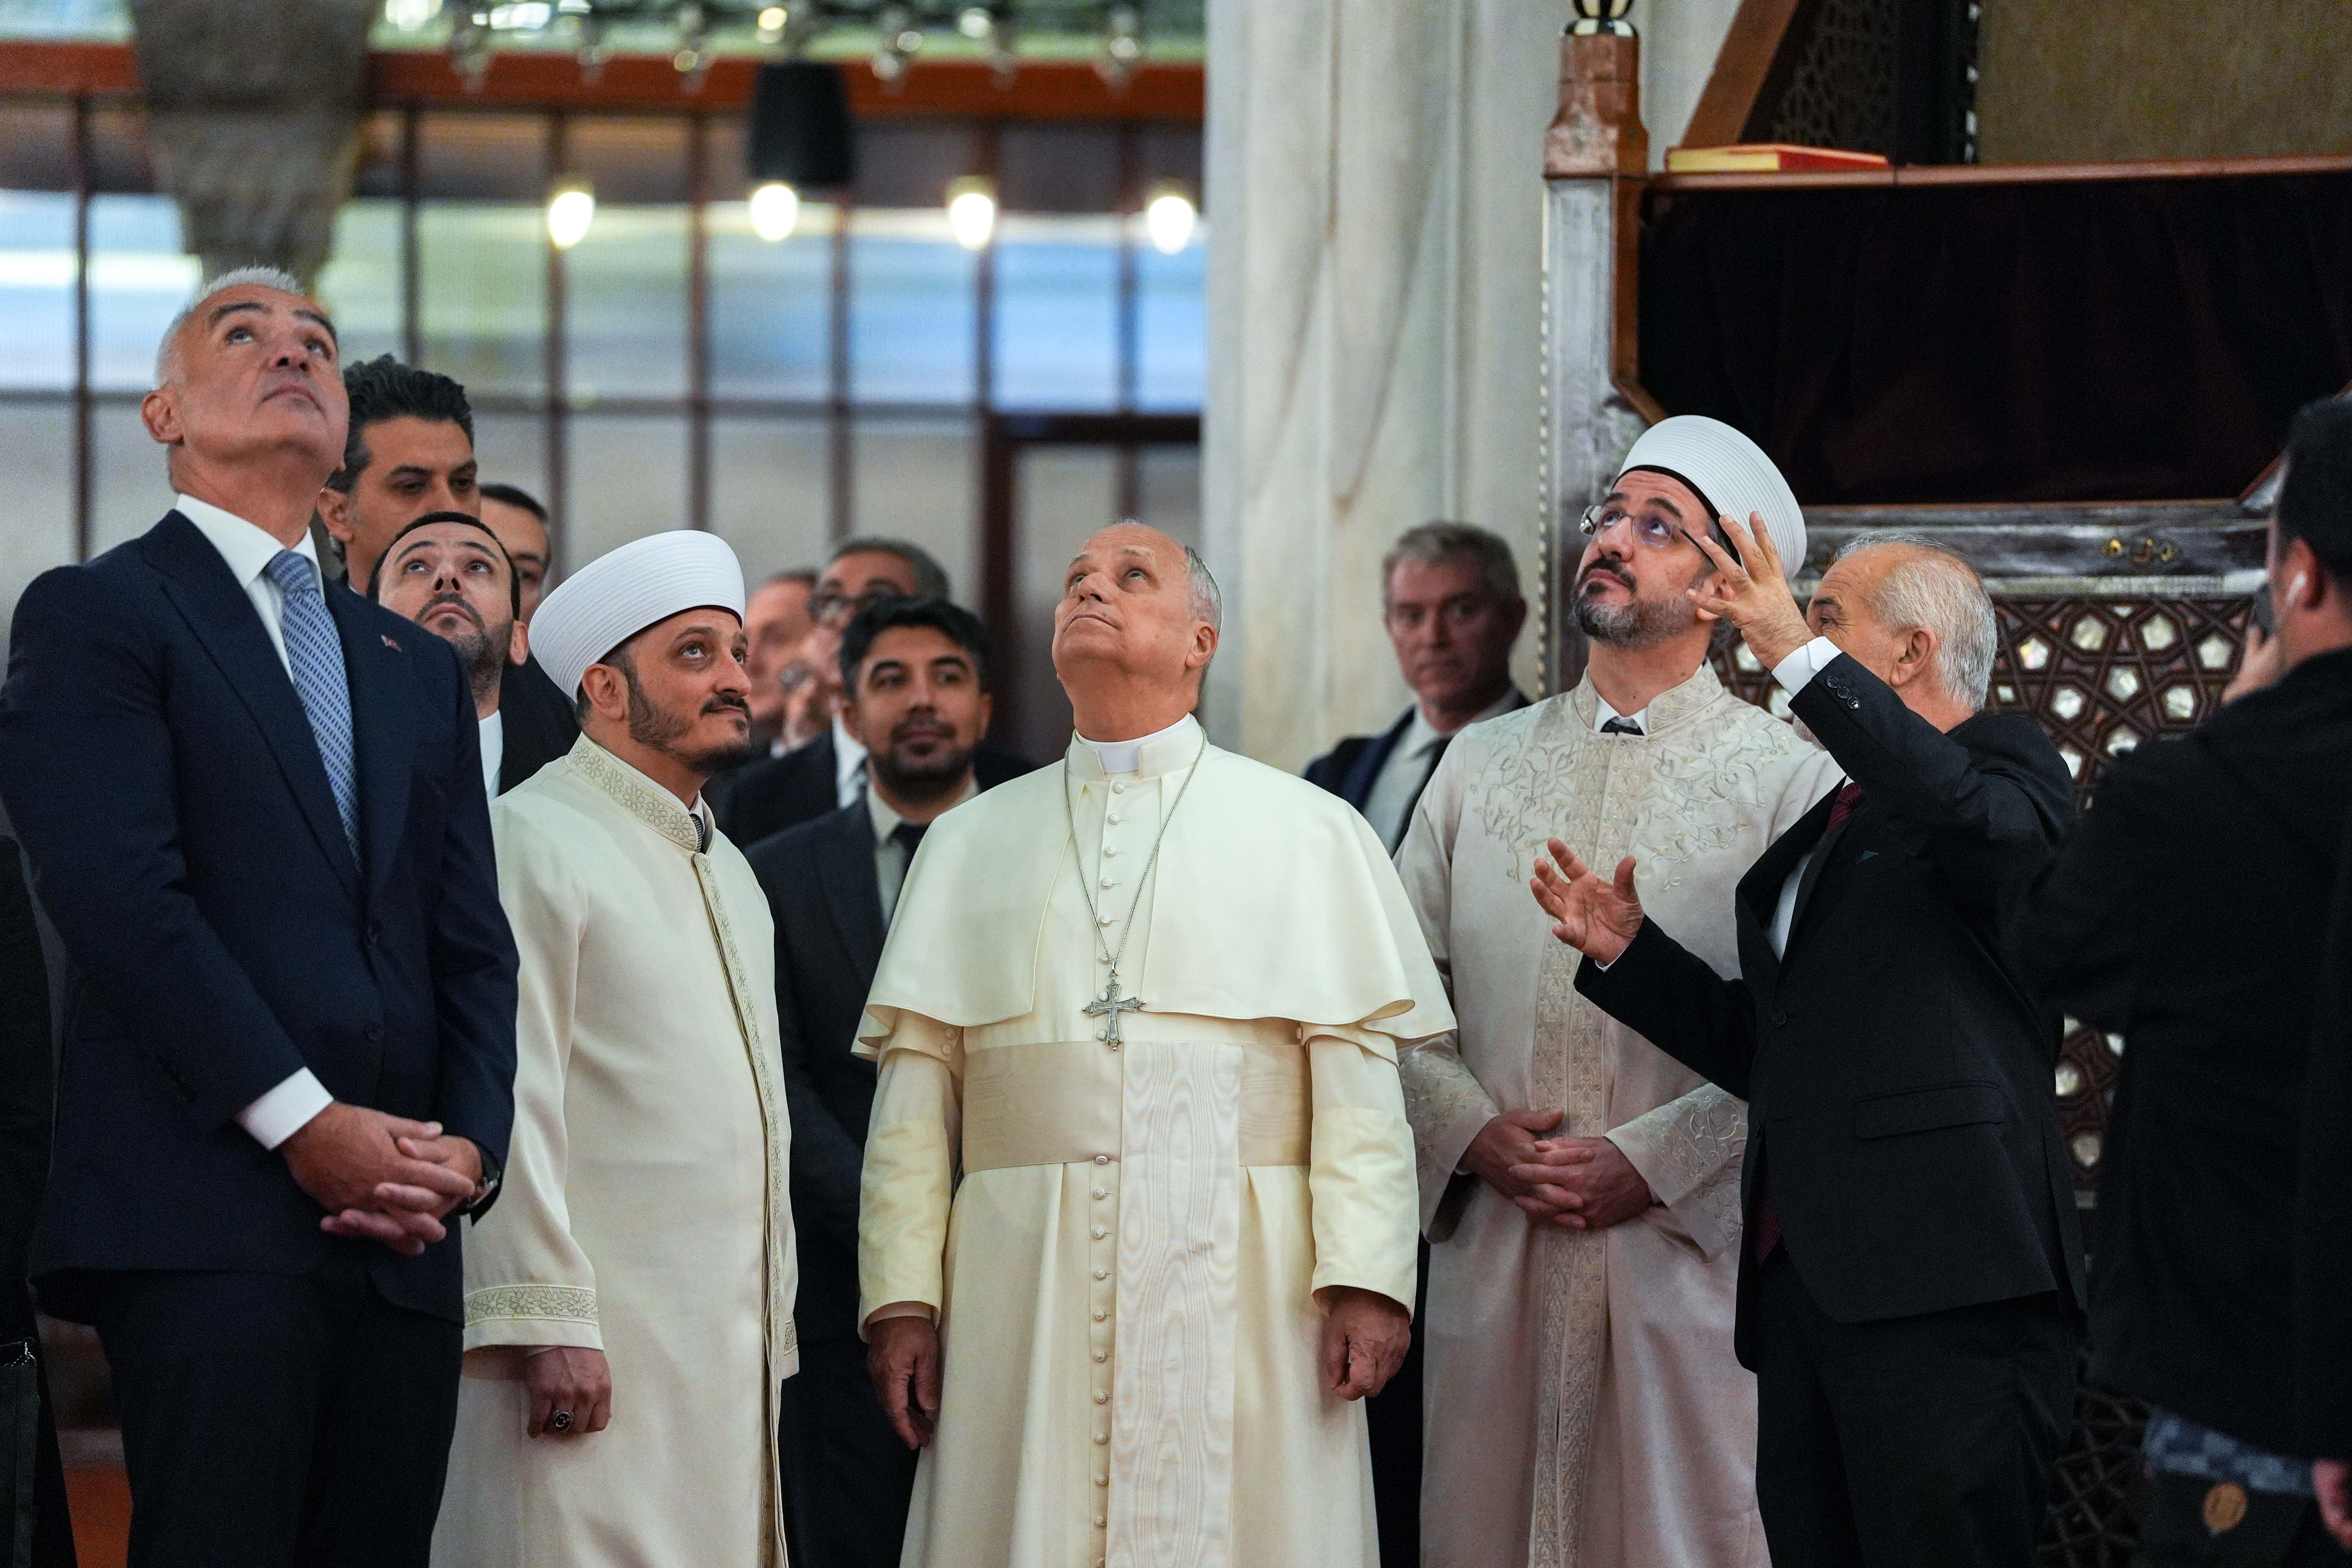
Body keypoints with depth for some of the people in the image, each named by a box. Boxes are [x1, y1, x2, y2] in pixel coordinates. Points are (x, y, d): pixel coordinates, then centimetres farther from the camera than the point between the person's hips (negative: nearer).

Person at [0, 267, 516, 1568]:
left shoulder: (418, 670, 24)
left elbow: (473, 949, 18)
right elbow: (123, 901, -9)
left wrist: (468, 1146, -1)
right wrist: (305, 1124, -14)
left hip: (401, 1232, 6)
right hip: (209, 1218, -6)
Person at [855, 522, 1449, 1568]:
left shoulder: (1308, 834, 8)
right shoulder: (970, 843, 16)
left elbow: (1358, 1073, 0)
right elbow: (916, 1087, 10)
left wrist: (1367, 1279, -10)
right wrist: (901, 1296, 1)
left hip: (1238, 1286, -2)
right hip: (1022, 1284, 2)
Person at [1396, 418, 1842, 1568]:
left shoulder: (1787, 778, 1)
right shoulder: (1483, 764, 15)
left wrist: (1651, 1163, -14)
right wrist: (1472, 1130, -4)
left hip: (1688, 1249, -3)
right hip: (1491, 1252, 4)